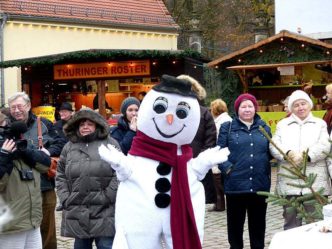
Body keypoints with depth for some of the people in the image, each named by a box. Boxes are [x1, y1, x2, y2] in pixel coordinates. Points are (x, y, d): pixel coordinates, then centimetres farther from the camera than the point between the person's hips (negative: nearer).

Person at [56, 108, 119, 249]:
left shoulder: (110, 144, 3)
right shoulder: (69, 147, 14)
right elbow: (60, 176, 14)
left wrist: (106, 197, -11)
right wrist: (65, 199, 2)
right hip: (77, 214, 4)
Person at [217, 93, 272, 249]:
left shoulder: (264, 127, 13)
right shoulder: (227, 127, 4)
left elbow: (270, 152, 15)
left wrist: (268, 168, 3)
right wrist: (227, 168, -12)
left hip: (260, 183, 2)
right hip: (235, 183, -2)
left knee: (258, 222, 10)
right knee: (235, 221, 7)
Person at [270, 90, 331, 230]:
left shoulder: (320, 124, 14)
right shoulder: (283, 124, 18)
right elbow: (274, 146, 3)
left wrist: (306, 156, -18)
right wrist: (288, 153, -18)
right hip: (289, 183, 1)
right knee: (291, 224, 5)